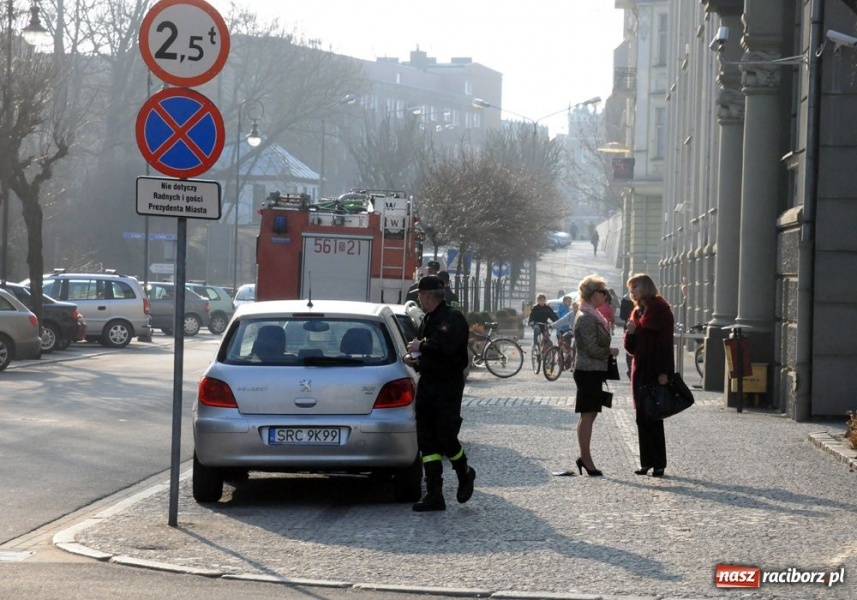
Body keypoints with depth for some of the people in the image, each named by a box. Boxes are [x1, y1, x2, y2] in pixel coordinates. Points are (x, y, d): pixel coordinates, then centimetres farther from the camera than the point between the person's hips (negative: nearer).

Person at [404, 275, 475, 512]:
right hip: (427, 385, 9)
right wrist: (413, 357, 6)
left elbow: (445, 346, -28)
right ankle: (434, 495, 4)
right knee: (427, 441, 3)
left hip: (448, 388, -9)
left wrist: (421, 346, -14)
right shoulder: (429, 319, 18)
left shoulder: (453, 318, -11)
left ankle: (465, 475, 21)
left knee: (446, 439, -8)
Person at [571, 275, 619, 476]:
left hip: (593, 371, 10)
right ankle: (586, 459, -3)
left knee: (589, 414, 12)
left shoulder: (593, 316, 16)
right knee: (588, 415, -6)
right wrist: (611, 352, -8)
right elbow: (592, 348, -20)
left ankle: (584, 457, 16)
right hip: (589, 371, -10)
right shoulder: (586, 319, -17)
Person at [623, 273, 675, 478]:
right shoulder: (637, 312, 17)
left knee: (653, 419, -5)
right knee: (642, 419, 7)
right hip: (640, 371, 8)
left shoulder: (660, 309, -7)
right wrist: (630, 333, -4)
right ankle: (646, 462, 12)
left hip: (655, 373, -7)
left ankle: (659, 463, 0)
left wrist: (663, 372, -20)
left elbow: (665, 342, -14)